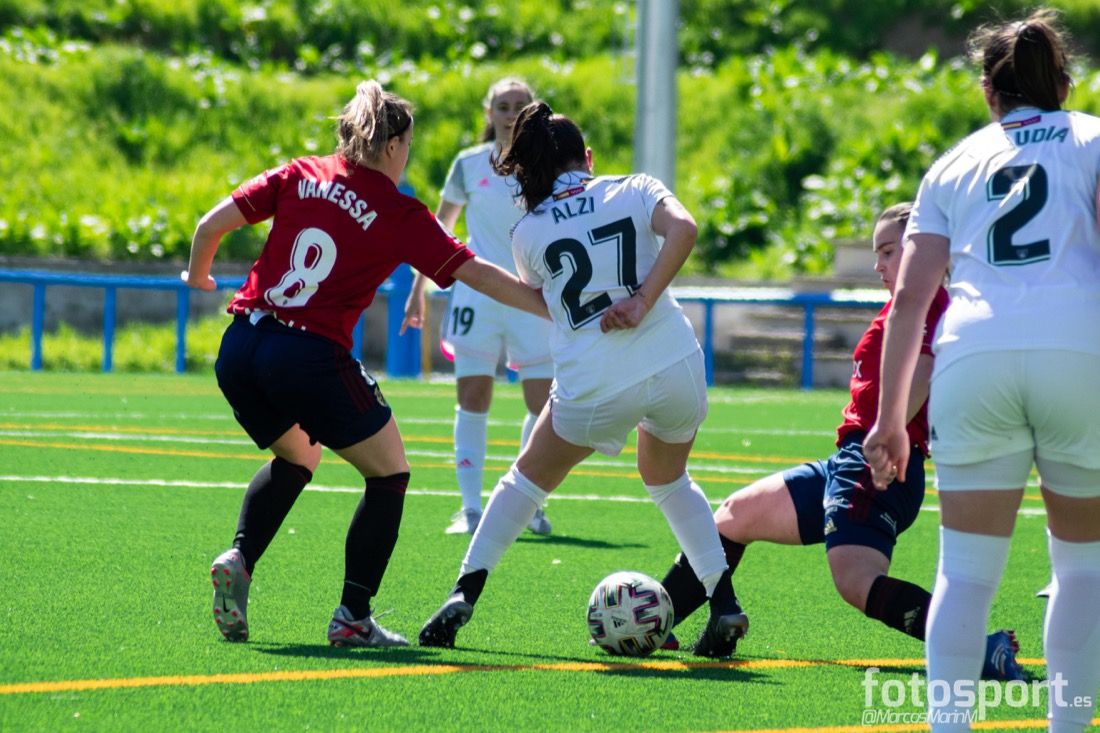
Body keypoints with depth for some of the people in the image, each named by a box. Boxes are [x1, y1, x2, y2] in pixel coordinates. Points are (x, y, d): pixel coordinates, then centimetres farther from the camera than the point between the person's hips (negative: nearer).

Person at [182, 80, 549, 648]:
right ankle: (353, 616, 6)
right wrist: (556, 309, 9)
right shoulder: (401, 215, 0)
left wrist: (198, 275, 27)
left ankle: (239, 557, 7)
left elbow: (212, 224, 7)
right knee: (388, 474, 13)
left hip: (241, 348, 6)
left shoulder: (299, 177, 10)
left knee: (295, 459, 31)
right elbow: (477, 275, 1)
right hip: (312, 360, -6)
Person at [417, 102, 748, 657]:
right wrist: (642, 302, -11)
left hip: (594, 386, -1)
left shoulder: (528, 232, 9)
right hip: (676, 365, 1)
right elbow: (683, 227, -12)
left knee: (528, 477, 21)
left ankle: (465, 594, 13)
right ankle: (724, 604, 17)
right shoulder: (633, 191, 8)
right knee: (668, 480, 28)